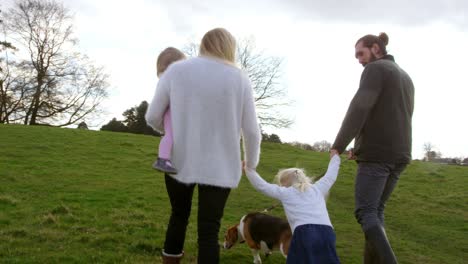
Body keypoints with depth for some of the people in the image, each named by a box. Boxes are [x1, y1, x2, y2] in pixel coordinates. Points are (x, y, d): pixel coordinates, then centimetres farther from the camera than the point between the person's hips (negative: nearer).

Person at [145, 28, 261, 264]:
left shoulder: (175, 70, -3)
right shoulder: (240, 78, -3)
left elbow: (153, 117, 0)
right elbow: (251, 130, -1)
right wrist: (251, 162, 16)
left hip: (179, 161, 2)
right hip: (220, 167, -1)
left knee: (178, 216, 23)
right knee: (209, 230, 4)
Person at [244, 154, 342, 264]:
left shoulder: (285, 193, 19)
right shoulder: (317, 188, 27)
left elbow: (261, 185, 26)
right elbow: (330, 176, 42)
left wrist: (248, 169, 39)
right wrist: (335, 158, 59)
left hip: (304, 233, -3)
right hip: (326, 232, 3)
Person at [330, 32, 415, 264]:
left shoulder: (375, 69, -5)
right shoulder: (406, 78, 23)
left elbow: (359, 108, -20)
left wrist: (338, 145, -16)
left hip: (376, 154, -8)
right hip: (399, 154, 9)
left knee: (365, 212, -6)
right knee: (376, 210, 15)